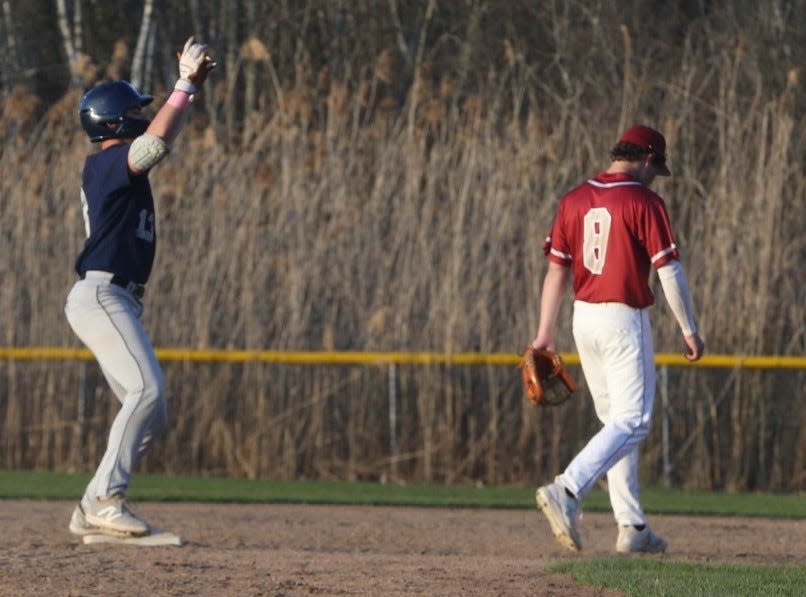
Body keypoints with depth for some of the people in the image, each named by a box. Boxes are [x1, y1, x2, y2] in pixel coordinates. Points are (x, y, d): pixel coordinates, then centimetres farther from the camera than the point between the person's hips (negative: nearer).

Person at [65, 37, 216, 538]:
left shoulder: (117, 164, 19)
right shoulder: (108, 162, -9)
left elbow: (159, 135, 32)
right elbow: (158, 138, -26)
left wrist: (191, 87, 21)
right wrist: (185, 85, -16)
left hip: (119, 303, 10)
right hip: (101, 296, -10)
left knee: (153, 418, 7)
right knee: (148, 389, -24)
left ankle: (93, 511, 7)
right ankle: (105, 500, -28)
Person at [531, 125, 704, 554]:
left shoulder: (575, 200, 7)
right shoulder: (644, 202, -10)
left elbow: (556, 271, 8)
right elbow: (669, 271, -12)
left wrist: (545, 334, 11)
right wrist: (689, 330, -5)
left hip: (584, 319, 7)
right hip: (624, 320, -7)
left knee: (615, 421, 14)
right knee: (631, 422, -6)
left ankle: (632, 527, 13)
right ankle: (566, 492, -25)